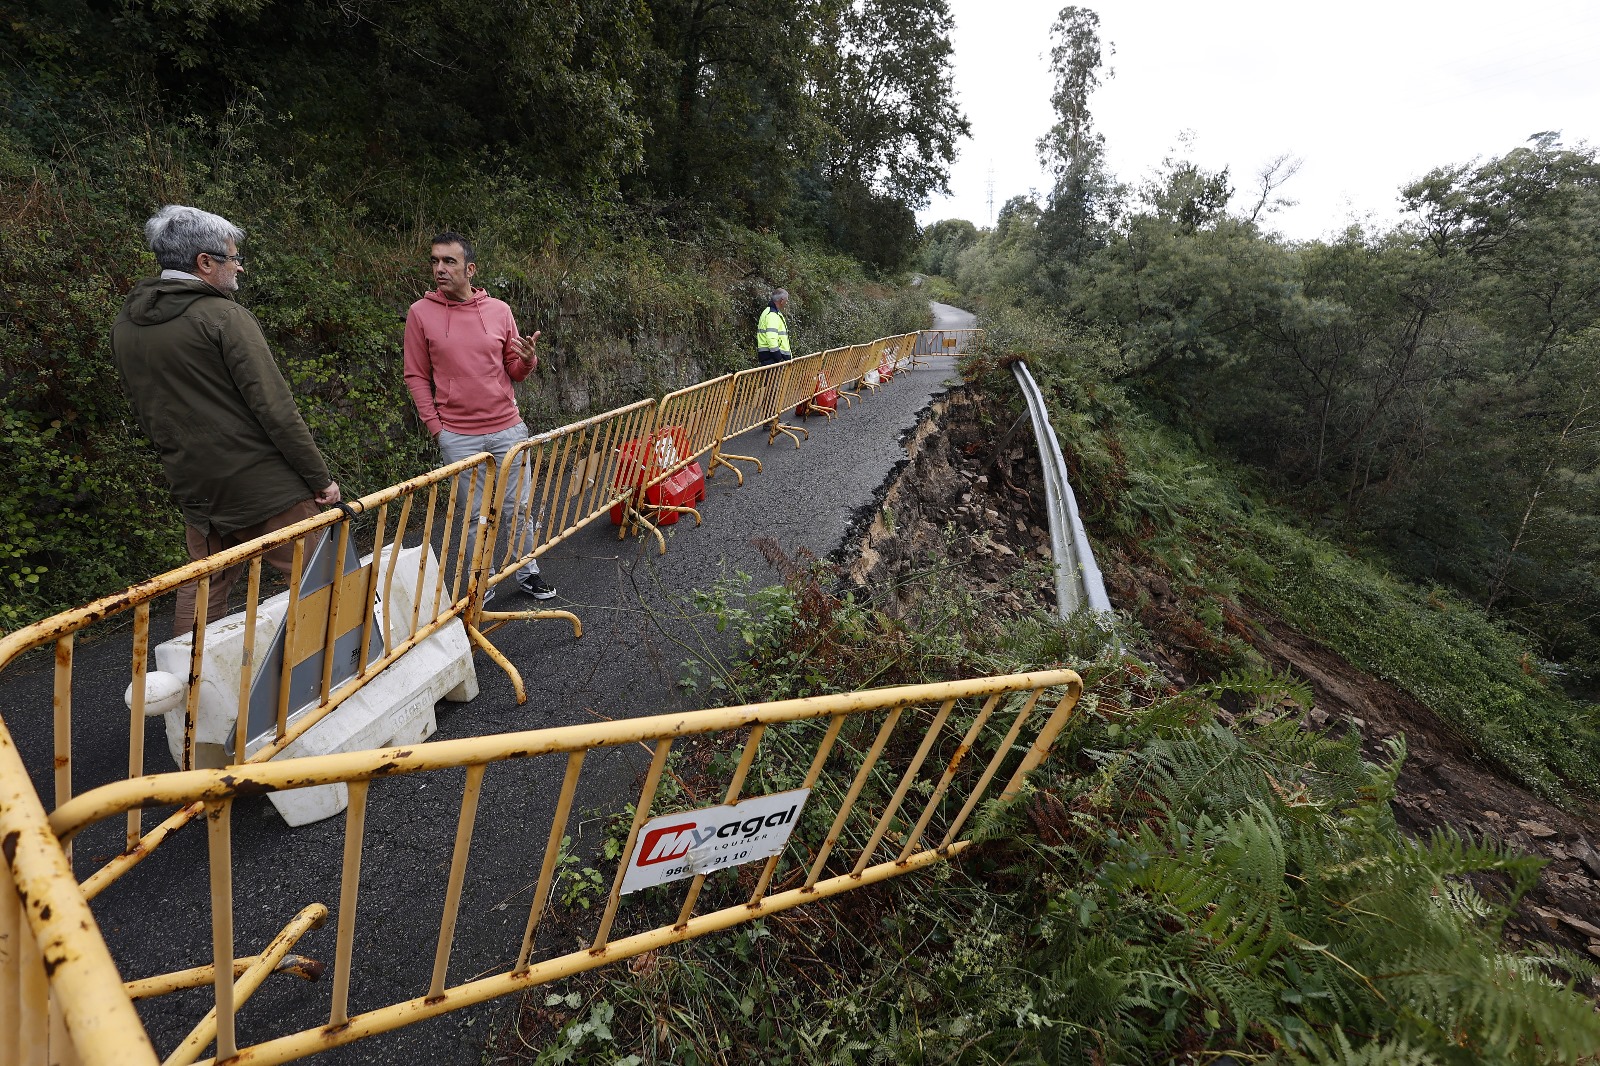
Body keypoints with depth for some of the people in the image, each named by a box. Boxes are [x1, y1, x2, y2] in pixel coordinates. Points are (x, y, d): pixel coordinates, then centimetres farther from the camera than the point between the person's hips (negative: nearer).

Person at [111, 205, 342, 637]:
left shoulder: (124, 325, 10)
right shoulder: (224, 317, -13)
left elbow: (146, 415, 17)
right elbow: (276, 410, -18)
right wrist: (320, 478, -13)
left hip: (196, 488, 7)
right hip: (266, 486, -7)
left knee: (203, 589, 18)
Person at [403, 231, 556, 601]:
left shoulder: (499, 310, 2)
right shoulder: (421, 312, -1)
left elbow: (515, 371, 7)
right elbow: (416, 376, 3)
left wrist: (528, 359, -15)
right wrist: (435, 427, -2)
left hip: (507, 429, 1)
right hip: (457, 437, -1)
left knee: (519, 507, 9)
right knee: (474, 514, 7)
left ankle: (528, 573, 24)